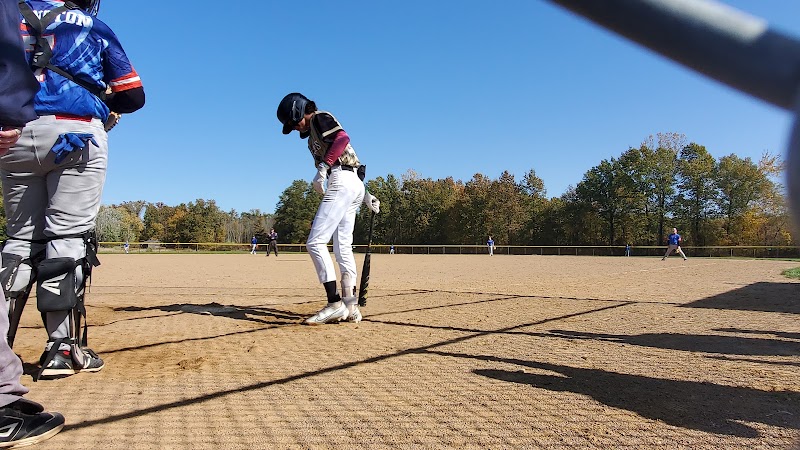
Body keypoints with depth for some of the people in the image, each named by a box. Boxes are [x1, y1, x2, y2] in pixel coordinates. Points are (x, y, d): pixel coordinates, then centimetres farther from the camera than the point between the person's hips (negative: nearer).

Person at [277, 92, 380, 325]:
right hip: (355, 184, 10)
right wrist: (364, 194, 22)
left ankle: (335, 303, -17)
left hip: (342, 182, -10)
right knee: (343, 247, 9)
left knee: (315, 242, -13)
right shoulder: (314, 134, 29)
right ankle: (351, 307, 9)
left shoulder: (320, 118, 2)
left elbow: (343, 137, -19)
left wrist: (322, 168, -26)